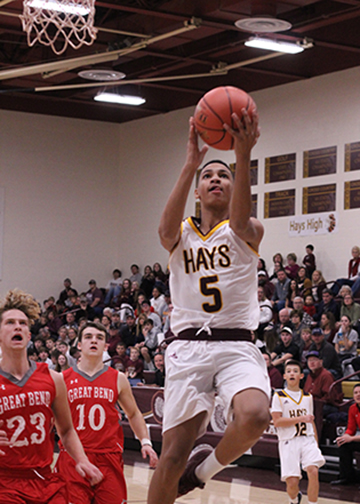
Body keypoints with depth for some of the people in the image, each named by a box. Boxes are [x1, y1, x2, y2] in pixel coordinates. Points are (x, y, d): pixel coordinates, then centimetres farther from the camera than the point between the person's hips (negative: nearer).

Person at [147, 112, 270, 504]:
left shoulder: (247, 233, 8)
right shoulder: (180, 235, 12)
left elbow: (241, 222, -19)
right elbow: (167, 228, -15)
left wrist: (243, 157, -35)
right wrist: (191, 163, -26)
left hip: (236, 346, -1)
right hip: (189, 348, 1)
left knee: (254, 417, -30)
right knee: (174, 453, -5)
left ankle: (206, 467, -1)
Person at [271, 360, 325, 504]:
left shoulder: (307, 396, 13)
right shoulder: (279, 396, 0)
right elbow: (277, 421, -9)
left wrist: (316, 443, 16)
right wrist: (301, 418, -15)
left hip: (308, 439, 3)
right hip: (288, 442, -3)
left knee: (313, 471, -24)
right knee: (292, 482, -7)